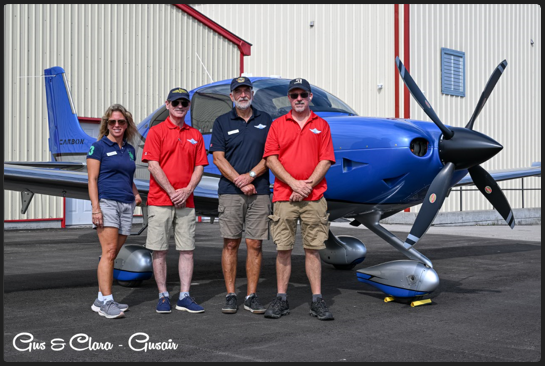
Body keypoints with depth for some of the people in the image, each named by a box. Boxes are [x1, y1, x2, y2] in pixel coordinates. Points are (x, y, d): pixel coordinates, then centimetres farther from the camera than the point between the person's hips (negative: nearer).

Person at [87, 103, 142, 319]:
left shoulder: (129, 149, 17)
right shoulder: (99, 147, 1)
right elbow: (92, 179, -5)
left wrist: (136, 194, 9)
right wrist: (95, 207, -14)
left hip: (127, 205, 6)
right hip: (106, 202, -6)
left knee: (112, 254, 6)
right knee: (109, 252, -14)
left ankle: (101, 300, 11)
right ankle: (107, 302, -14)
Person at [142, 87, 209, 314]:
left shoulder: (195, 135, 13)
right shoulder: (156, 132, 1)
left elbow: (199, 167, 9)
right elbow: (153, 166, -7)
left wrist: (187, 190, -7)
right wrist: (172, 192, -12)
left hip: (186, 201, 3)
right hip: (160, 200, -3)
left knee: (187, 250, 3)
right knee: (159, 250, 0)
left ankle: (184, 297, 9)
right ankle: (163, 296, 10)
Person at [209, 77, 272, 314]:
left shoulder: (265, 121, 11)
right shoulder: (222, 123, 7)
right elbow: (218, 158, 0)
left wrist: (251, 175, -10)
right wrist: (240, 182, -9)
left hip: (259, 192, 1)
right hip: (230, 192, -1)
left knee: (255, 244, 1)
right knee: (231, 244, 0)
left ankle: (251, 296, 8)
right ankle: (230, 295, 7)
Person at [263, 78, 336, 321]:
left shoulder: (321, 125, 11)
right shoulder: (278, 125, 10)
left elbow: (326, 160, 3)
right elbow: (271, 159, 1)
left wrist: (308, 184, -10)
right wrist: (294, 183, -10)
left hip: (314, 197, 0)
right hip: (284, 196, 0)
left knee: (313, 249, 2)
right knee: (283, 249, 2)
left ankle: (317, 301, 6)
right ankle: (281, 299, 9)